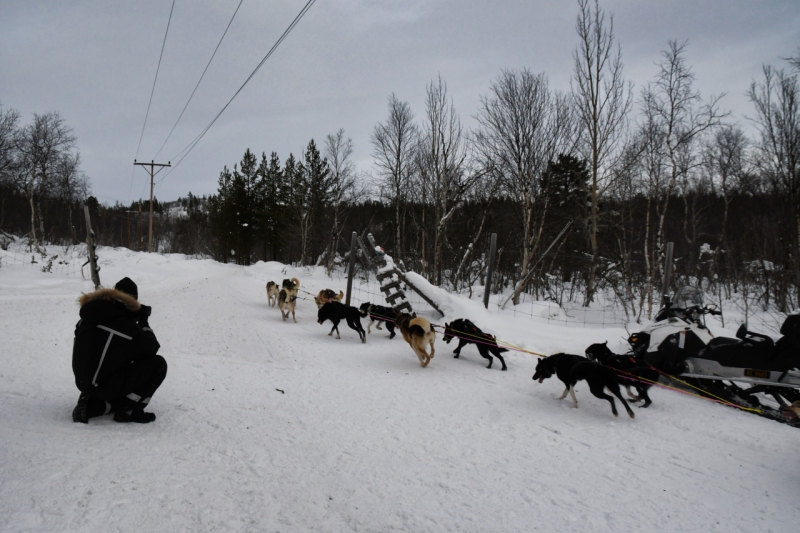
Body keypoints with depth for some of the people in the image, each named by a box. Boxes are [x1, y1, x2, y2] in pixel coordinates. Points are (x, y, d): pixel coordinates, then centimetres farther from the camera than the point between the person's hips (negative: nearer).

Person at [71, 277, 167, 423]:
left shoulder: (90, 314, 6)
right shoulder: (122, 322, -20)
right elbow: (151, 348, -13)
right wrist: (143, 322, 1)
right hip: (105, 384, -9)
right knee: (158, 364, -8)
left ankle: (92, 404, 13)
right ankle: (128, 410, -4)